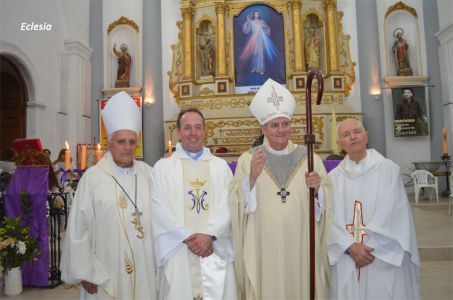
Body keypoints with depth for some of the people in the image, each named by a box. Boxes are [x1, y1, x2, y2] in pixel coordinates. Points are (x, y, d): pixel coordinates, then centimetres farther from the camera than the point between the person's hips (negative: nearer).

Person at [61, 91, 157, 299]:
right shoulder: (93, 177, -8)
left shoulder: (148, 173, 1)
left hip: (145, 270, 3)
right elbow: (78, 228, -6)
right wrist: (85, 272, -5)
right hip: (105, 273, -2)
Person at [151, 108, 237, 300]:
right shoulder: (162, 167, 5)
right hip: (178, 252, -1)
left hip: (215, 251, 2)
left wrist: (209, 235, -13)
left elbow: (228, 205, 0)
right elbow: (158, 208, -4)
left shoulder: (221, 166, 10)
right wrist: (187, 237, -12)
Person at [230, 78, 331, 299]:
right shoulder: (247, 160, 0)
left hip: (302, 247, 2)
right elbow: (236, 204, -8)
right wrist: (252, 177, -22)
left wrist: (318, 189, -16)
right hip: (264, 249, -1)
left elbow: (327, 204, 4)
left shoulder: (309, 157, 4)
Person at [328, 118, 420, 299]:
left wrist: (370, 248, -11)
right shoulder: (334, 177, 3)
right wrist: (351, 247, -16)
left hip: (385, 260, -1)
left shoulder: (388, 169, -3)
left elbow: (394, 215, -8)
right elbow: (331, 219, -3)